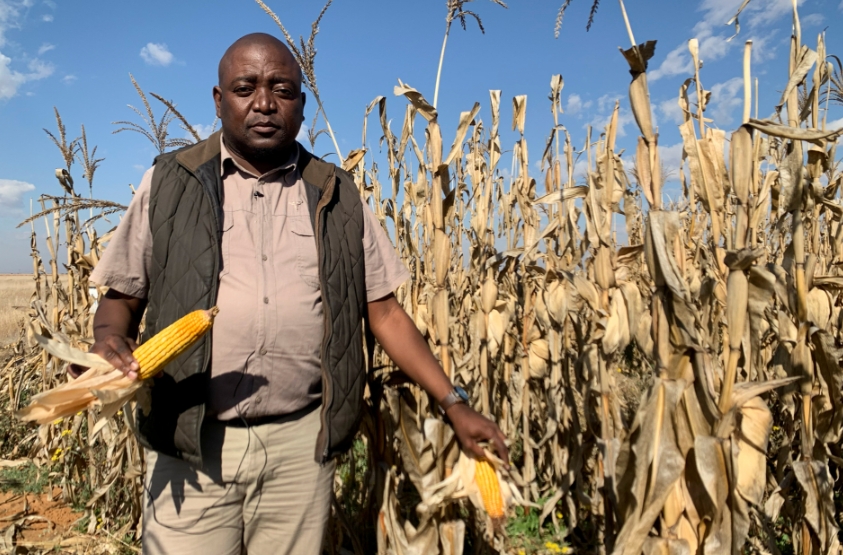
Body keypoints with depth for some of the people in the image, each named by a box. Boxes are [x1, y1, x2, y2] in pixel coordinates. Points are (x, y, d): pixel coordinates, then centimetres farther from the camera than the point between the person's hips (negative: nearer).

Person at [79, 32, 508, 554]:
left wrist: (454, 403, 3)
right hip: (190, 443, 0)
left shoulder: (336, 197, 6)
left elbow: (385, 312, 7)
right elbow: (123, 295, 9)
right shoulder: (171, 183, 4)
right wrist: (109, 342, -14)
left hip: (302, 443, 1)